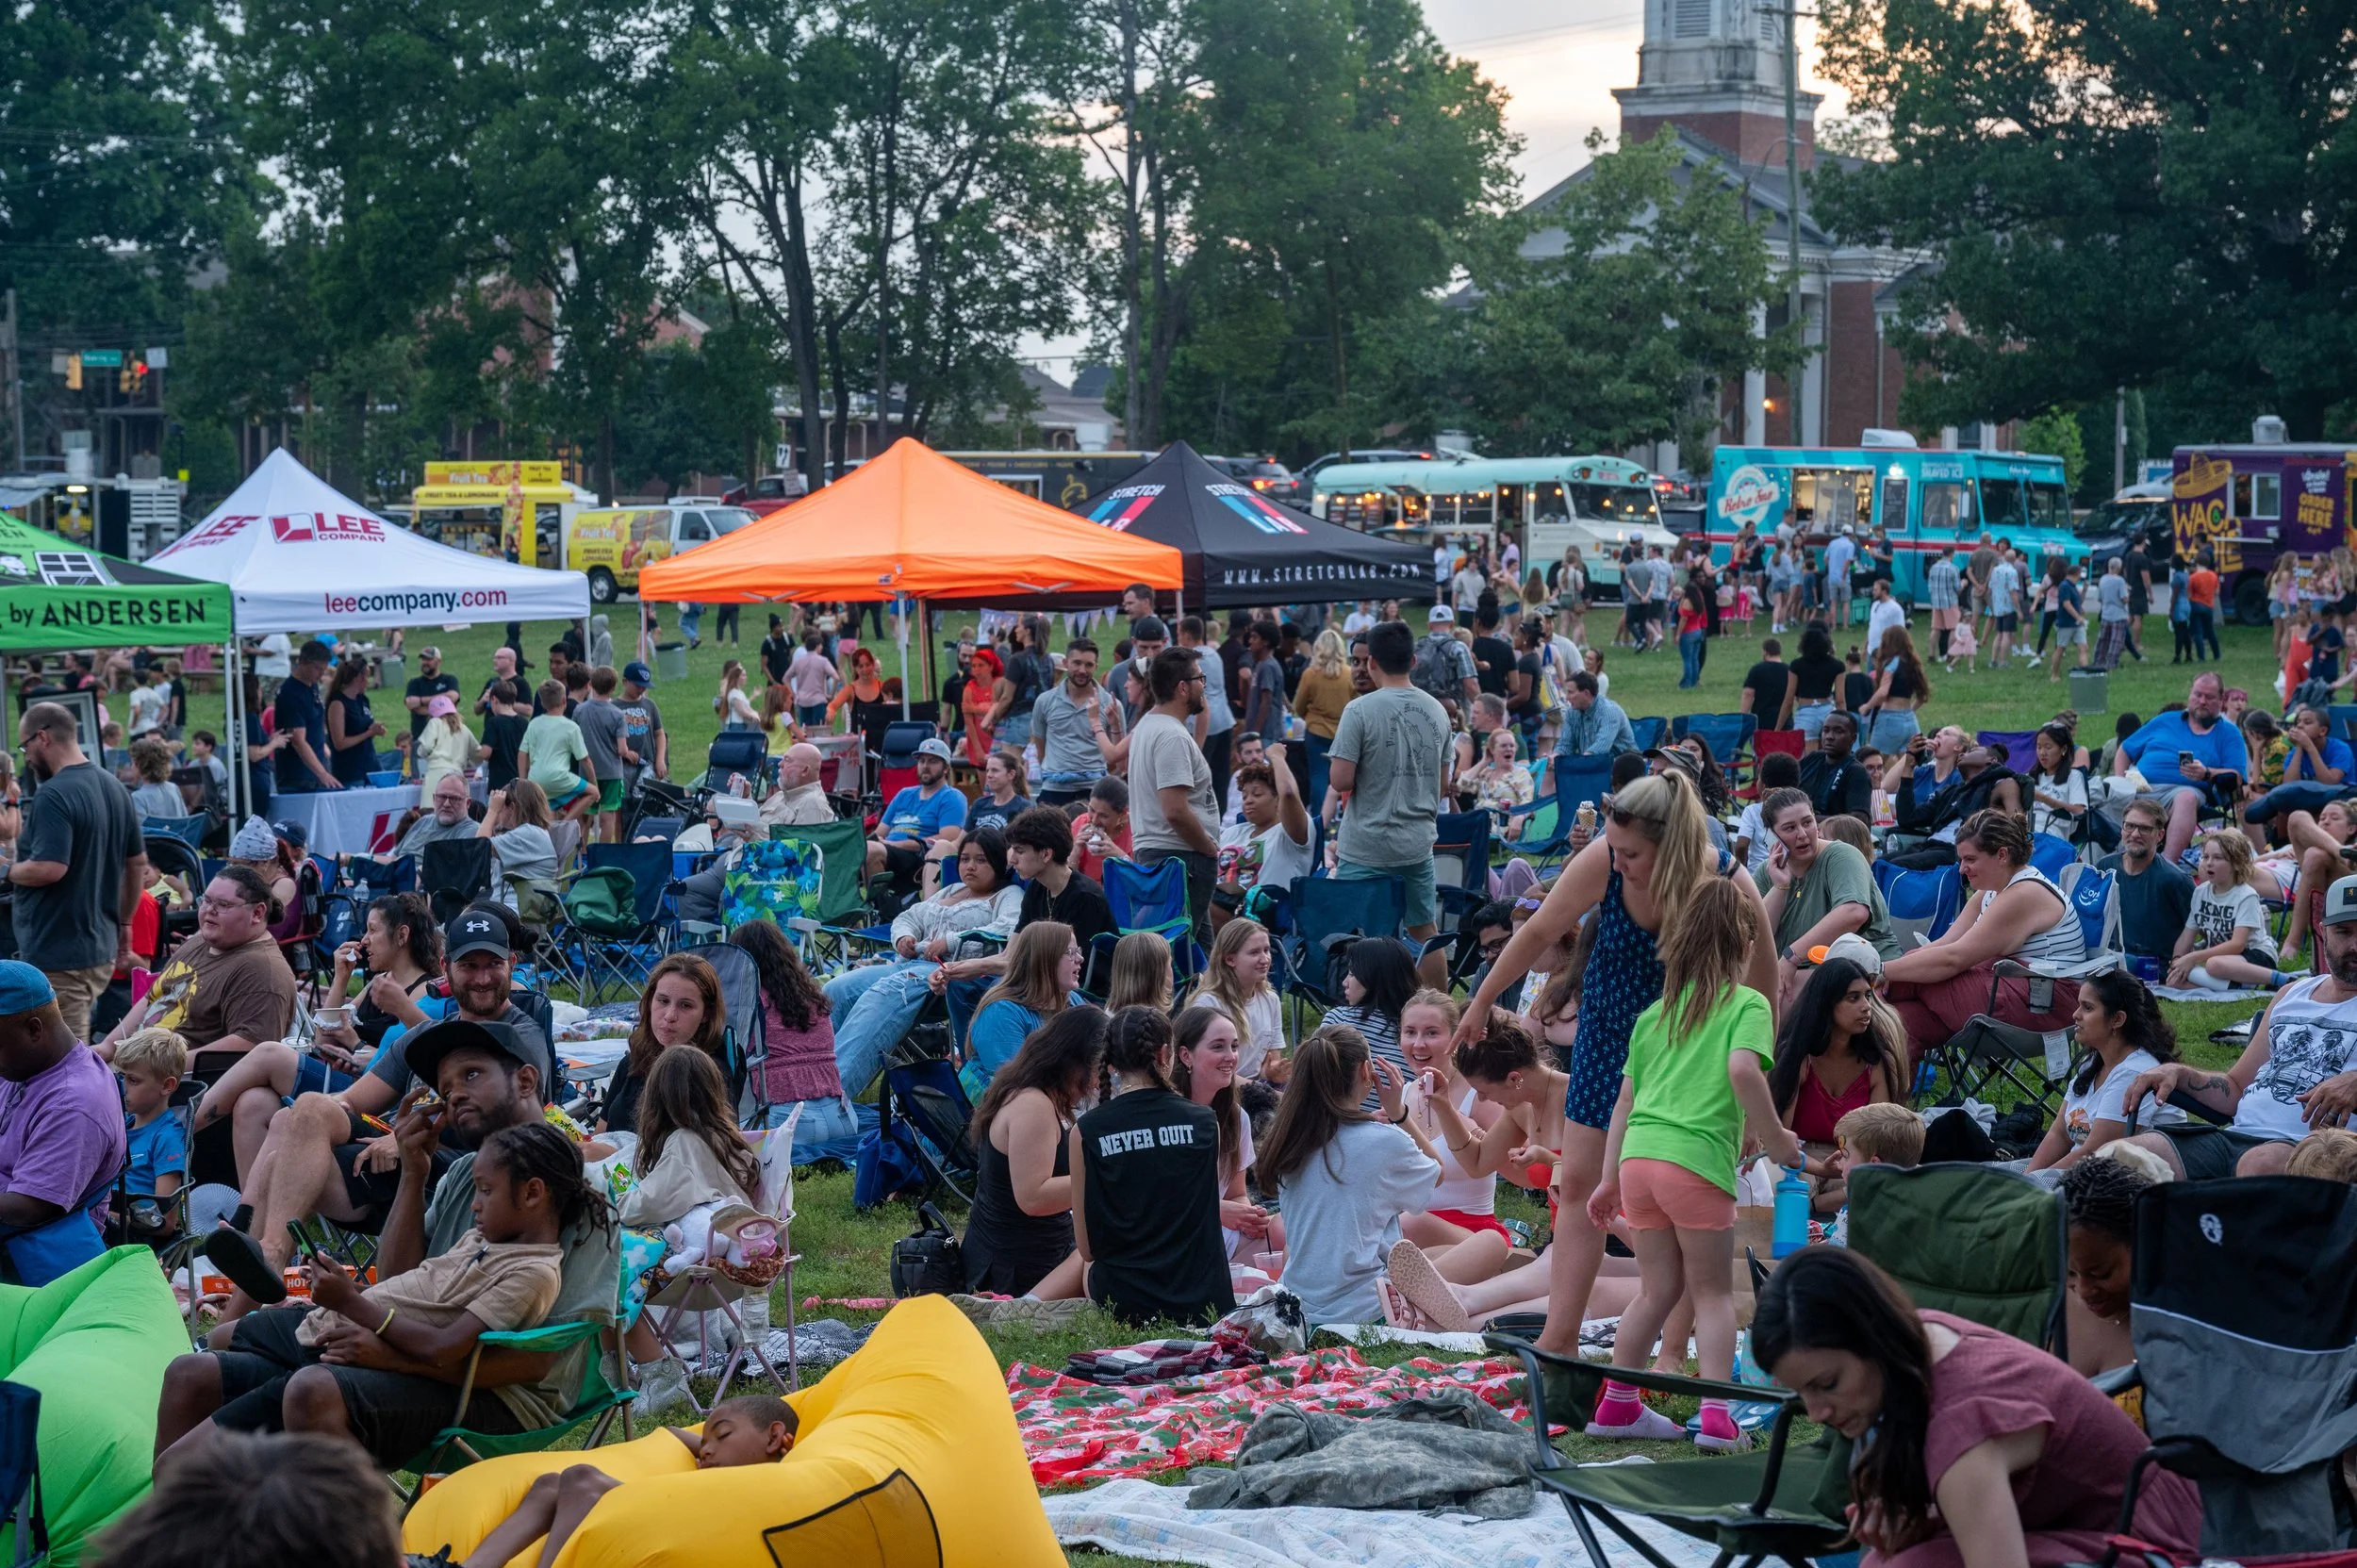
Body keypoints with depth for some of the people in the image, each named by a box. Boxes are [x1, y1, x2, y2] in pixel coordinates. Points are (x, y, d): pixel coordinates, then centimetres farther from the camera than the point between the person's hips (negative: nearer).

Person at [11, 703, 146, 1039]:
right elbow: (138, 863, 17)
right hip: (102, 949, 9)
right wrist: (124, 923, 24)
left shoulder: (52, 796, -18)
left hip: (57, 956, -9)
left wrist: (8, 872, -8)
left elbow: (49, 869, -27)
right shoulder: (114, 788, 10)